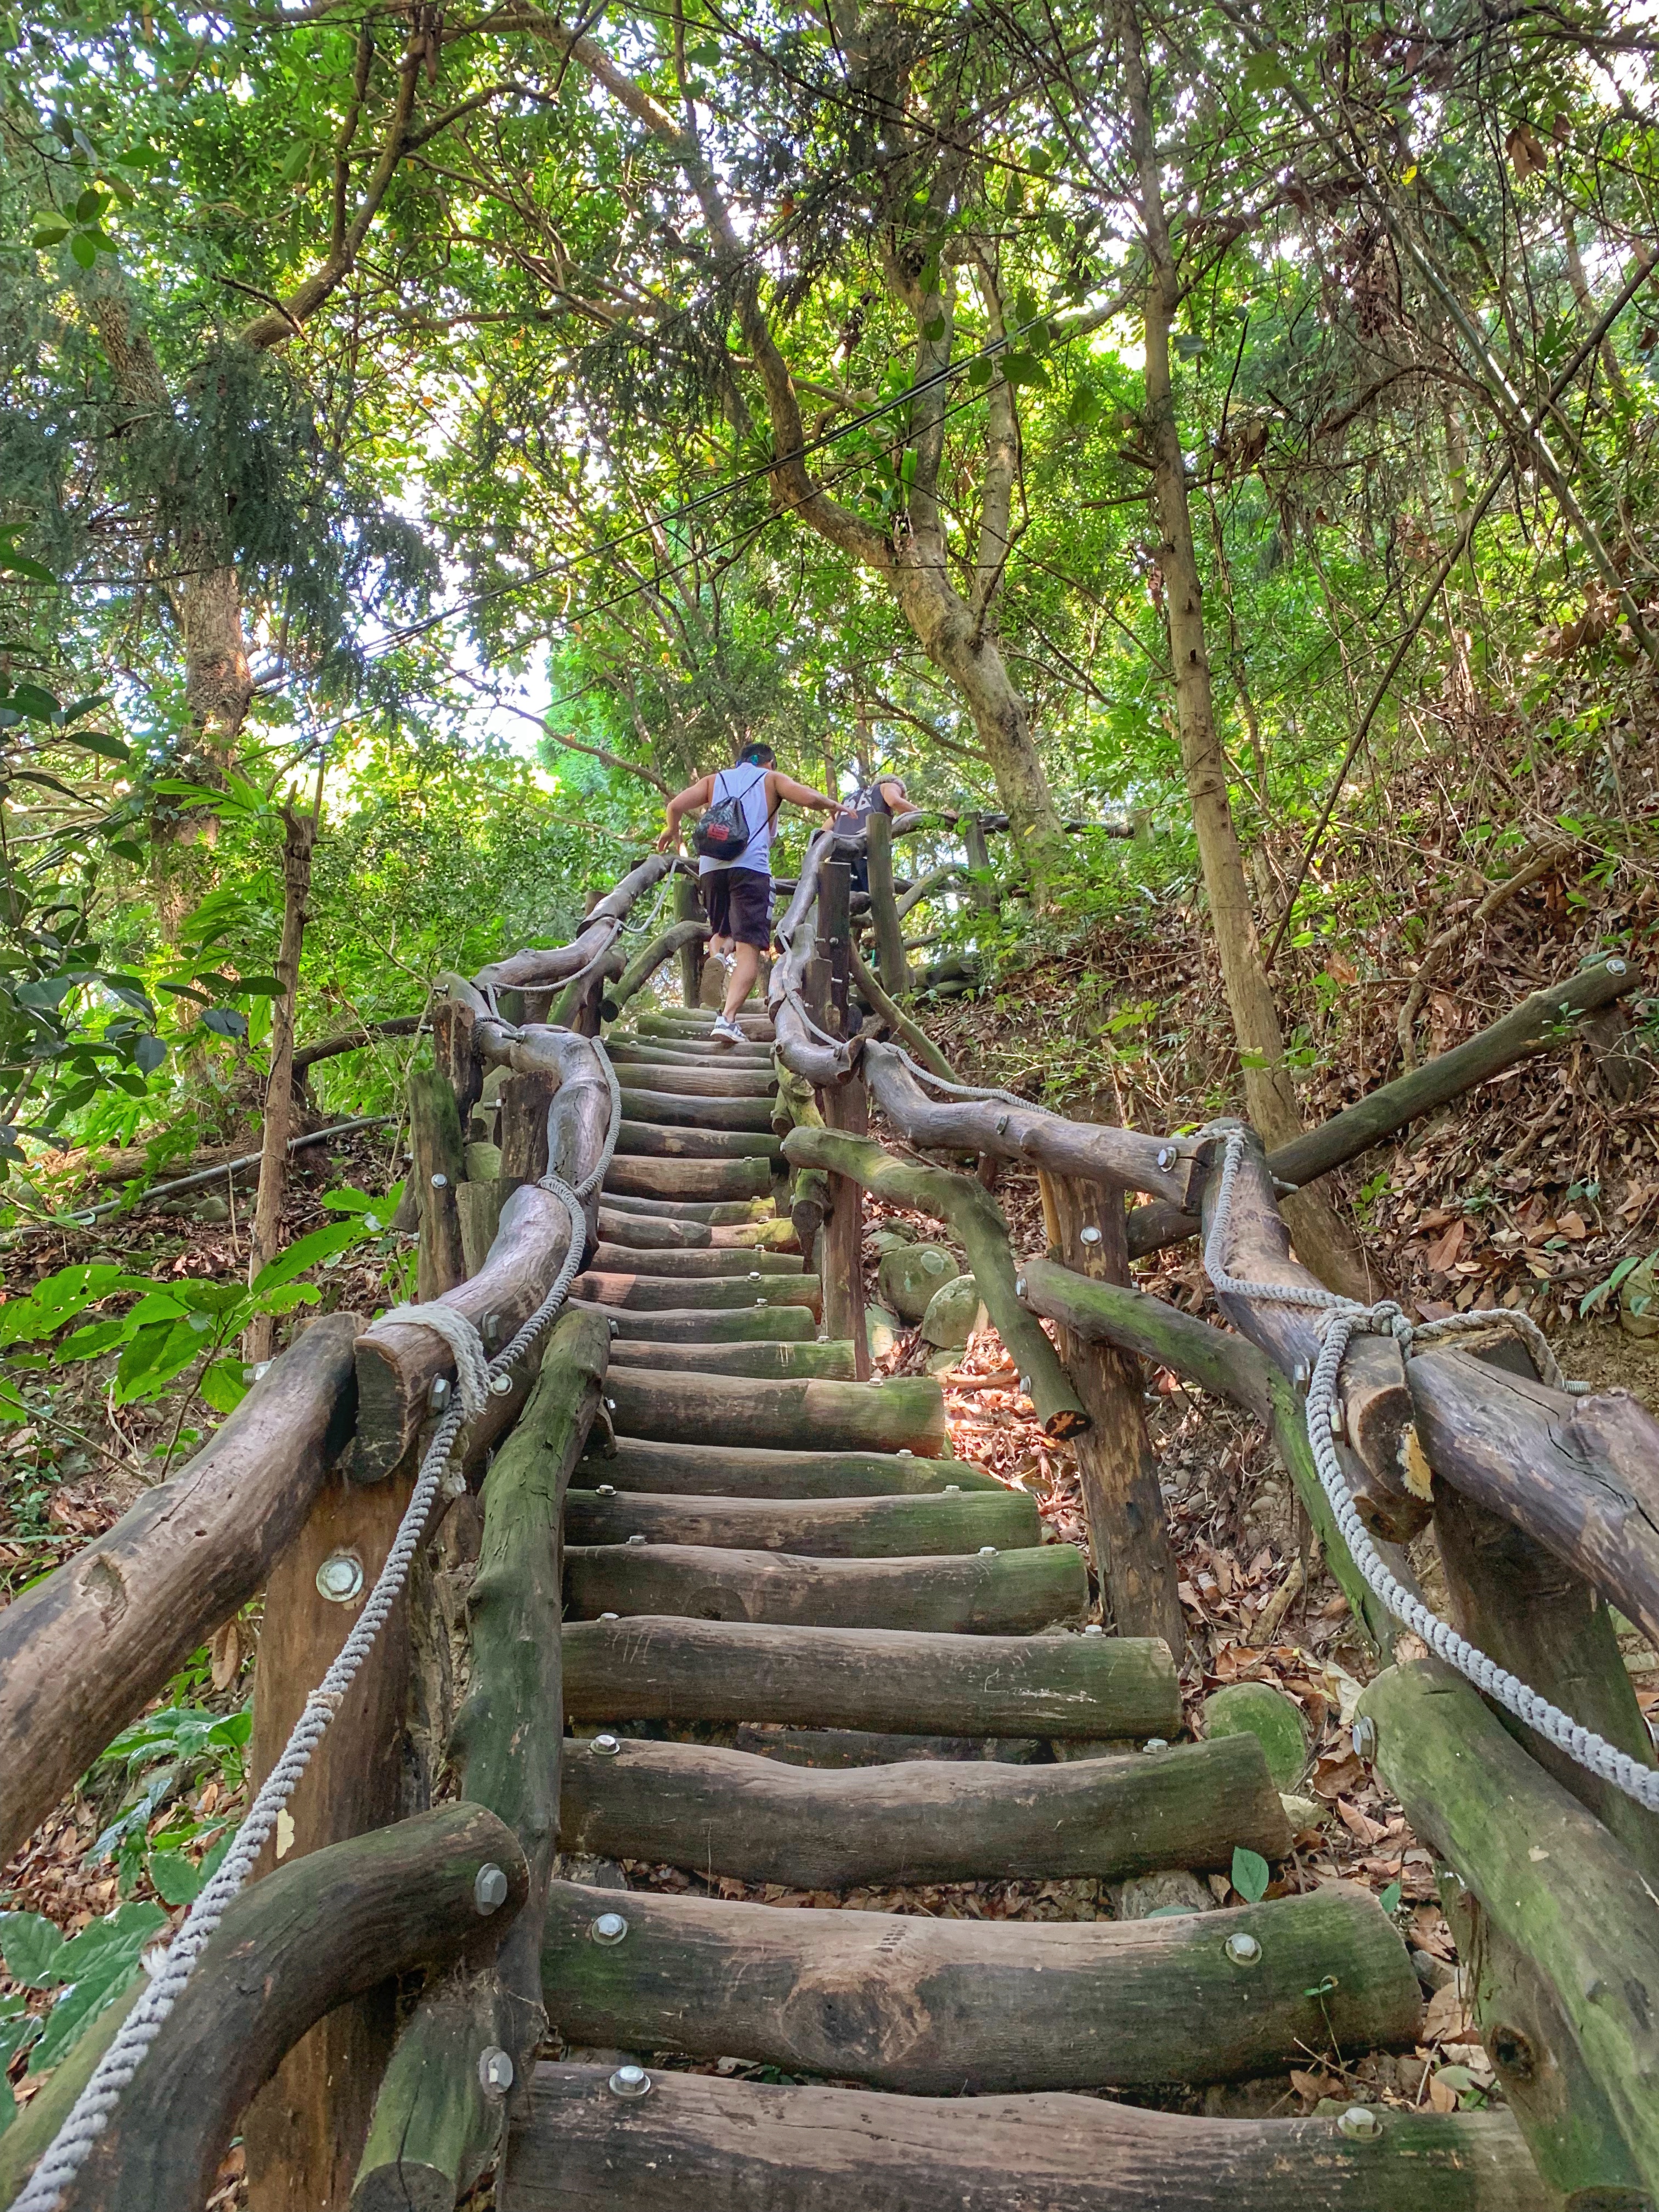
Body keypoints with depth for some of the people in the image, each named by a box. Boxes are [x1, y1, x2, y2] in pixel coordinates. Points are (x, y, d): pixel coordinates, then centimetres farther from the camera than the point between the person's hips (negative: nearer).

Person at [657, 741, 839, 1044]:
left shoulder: (715, 780, 25)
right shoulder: (772, 778, 18)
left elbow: (676, 806, 11)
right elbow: (808, 797, 0)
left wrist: (672, 831, 30)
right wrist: (831, 804, 20)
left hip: (710, 867, 4)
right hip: (751, 867, -3)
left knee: (722, 932, 29)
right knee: (749, 948, -8)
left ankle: (718, 956, -2)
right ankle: (727, 1018, -24)